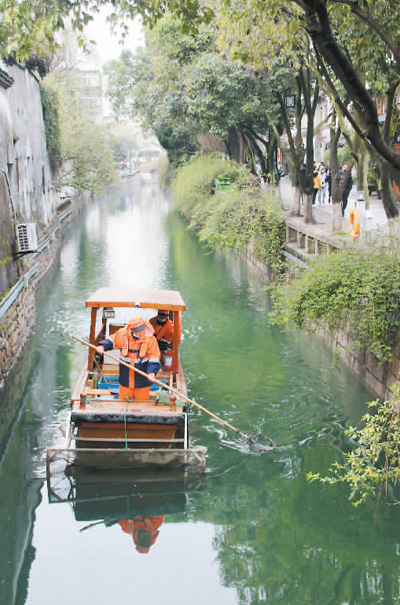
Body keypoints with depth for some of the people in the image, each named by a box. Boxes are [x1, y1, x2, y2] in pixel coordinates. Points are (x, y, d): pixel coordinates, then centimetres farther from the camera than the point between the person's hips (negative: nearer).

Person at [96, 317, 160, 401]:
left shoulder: (150, 339, -16)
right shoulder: (122, 333, -10)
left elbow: (154, 357, -13)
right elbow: (112, 340, 10)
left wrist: (152, 372, -27)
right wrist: (102, 346, -8)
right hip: (125, 378, 2)